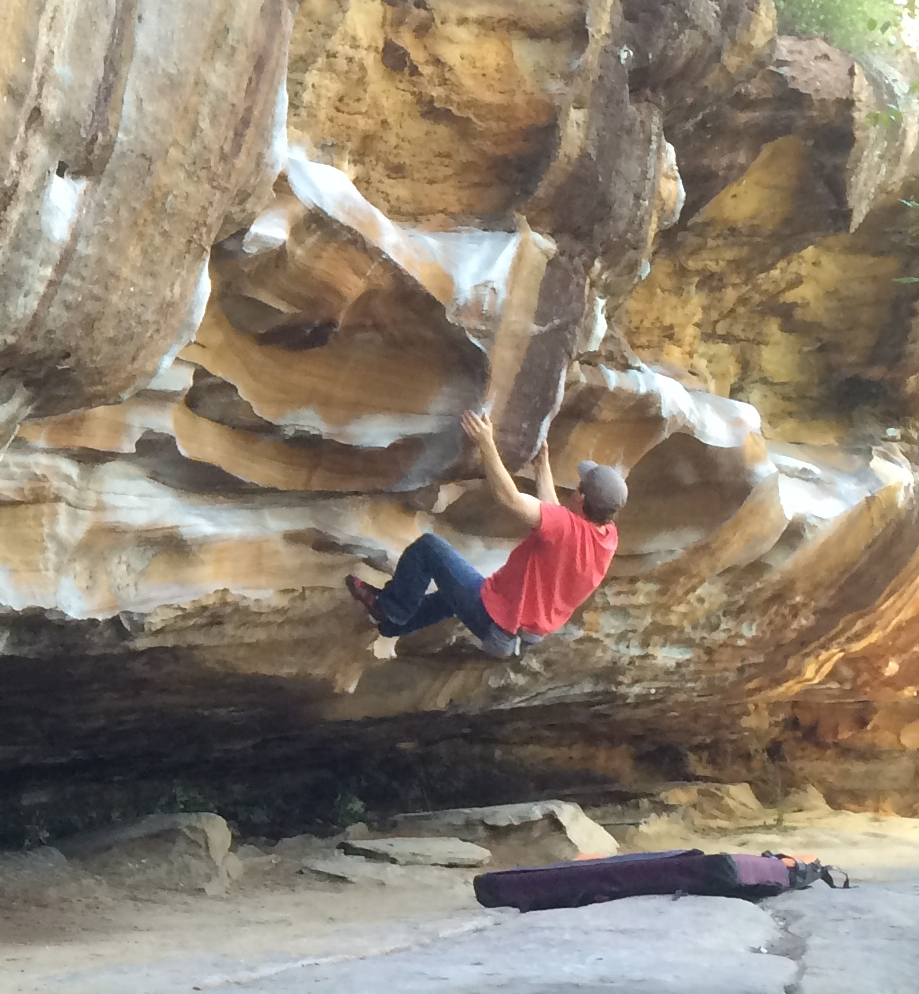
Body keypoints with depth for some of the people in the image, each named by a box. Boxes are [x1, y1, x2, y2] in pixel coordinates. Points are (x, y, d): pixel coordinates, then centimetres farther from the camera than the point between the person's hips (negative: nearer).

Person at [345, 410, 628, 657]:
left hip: (493, 618, -8)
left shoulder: (568, 528, -32)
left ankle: (389, 607, 20)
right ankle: (390, 624, 45)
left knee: (428, 546, 3)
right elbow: (552, 512, 10)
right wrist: (542, 468, 21)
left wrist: (486, 444, -32)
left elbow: (510, 498, -34)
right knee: (456, 592, 36)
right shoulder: (609, 537, -7)